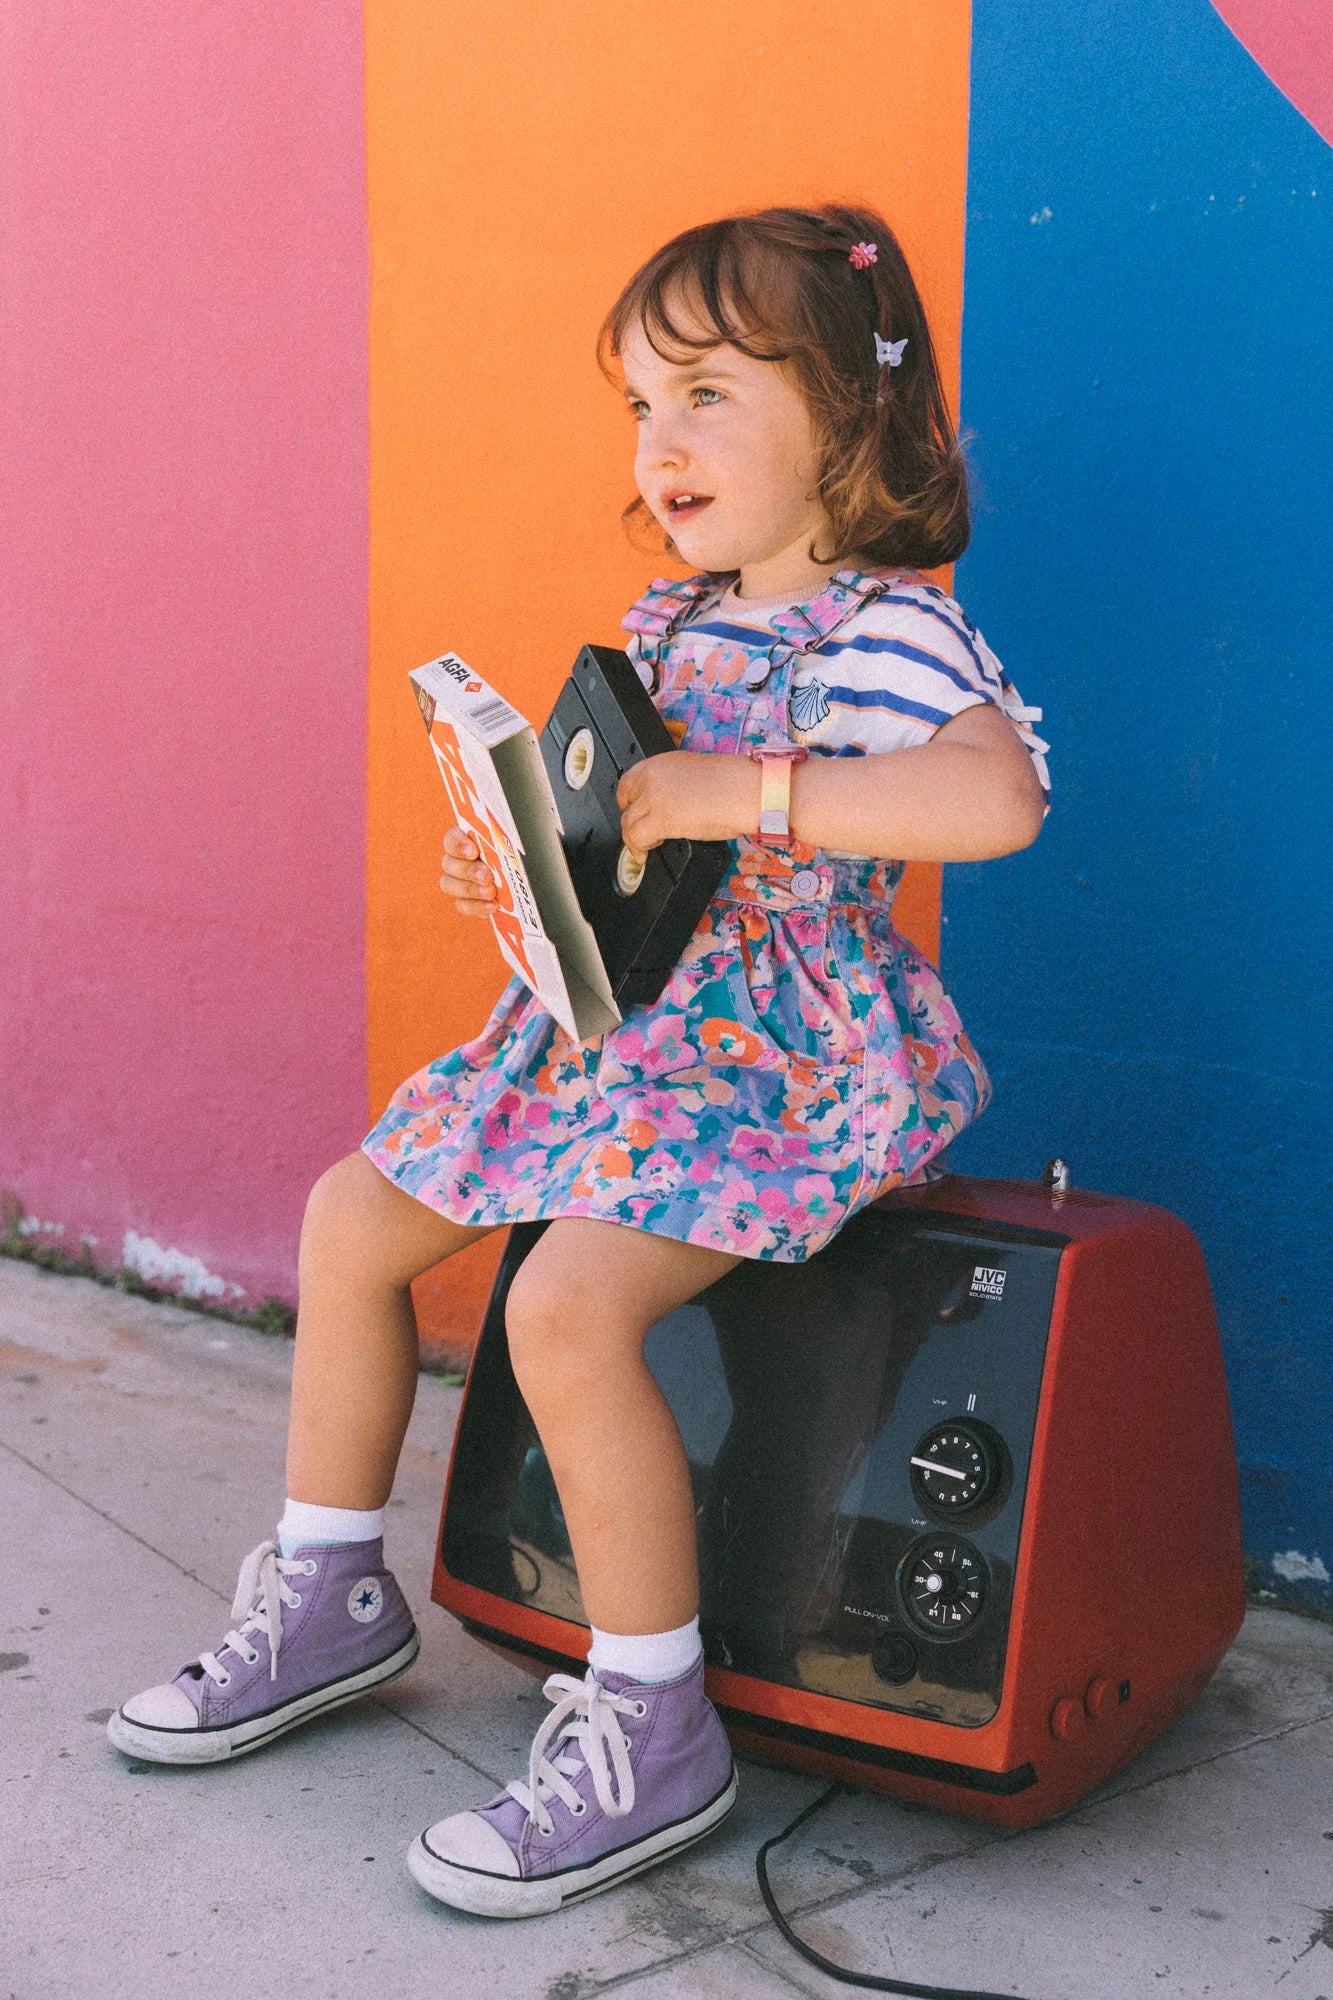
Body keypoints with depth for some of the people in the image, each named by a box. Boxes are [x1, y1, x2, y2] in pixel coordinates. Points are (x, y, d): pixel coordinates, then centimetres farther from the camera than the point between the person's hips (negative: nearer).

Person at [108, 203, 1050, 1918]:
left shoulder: (884, 632, -16)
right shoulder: (668, 620, 13)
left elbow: (998, 794, -36)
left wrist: (731, 793, -34)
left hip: (787, 1052, -9)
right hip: (619, 1017, 10)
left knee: (568, 1301, -29)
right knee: (354, 1213, 9)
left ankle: (650, 1727, -11)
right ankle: (330, 1595, 24)